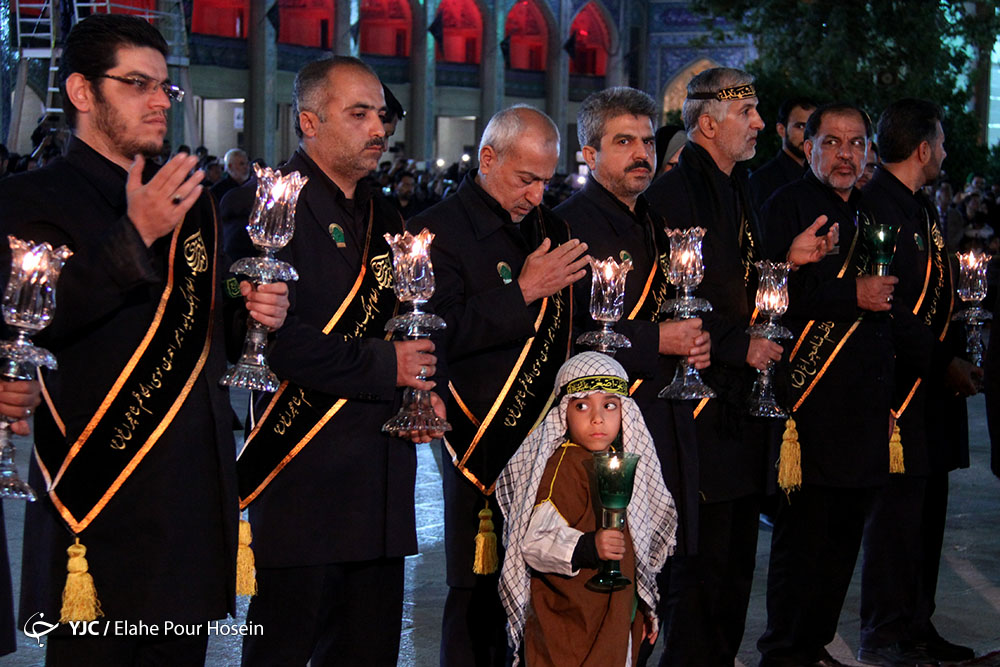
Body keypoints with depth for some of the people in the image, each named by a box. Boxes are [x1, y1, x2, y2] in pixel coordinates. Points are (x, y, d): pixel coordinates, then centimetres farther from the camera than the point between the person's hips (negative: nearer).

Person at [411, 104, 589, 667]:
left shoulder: (550, 227, 15)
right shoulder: (439, 231, -6)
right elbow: (439, 335, -18)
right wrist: (523, 291, -17)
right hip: (486, 446, -6)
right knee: (479, 593, 0)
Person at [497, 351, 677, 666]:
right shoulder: (560, 468, -16)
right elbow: (534, 543, -25)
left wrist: (645, 605, 25)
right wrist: (587, 547, -38)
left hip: (618, 621, 8)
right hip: (566, 626, -8)